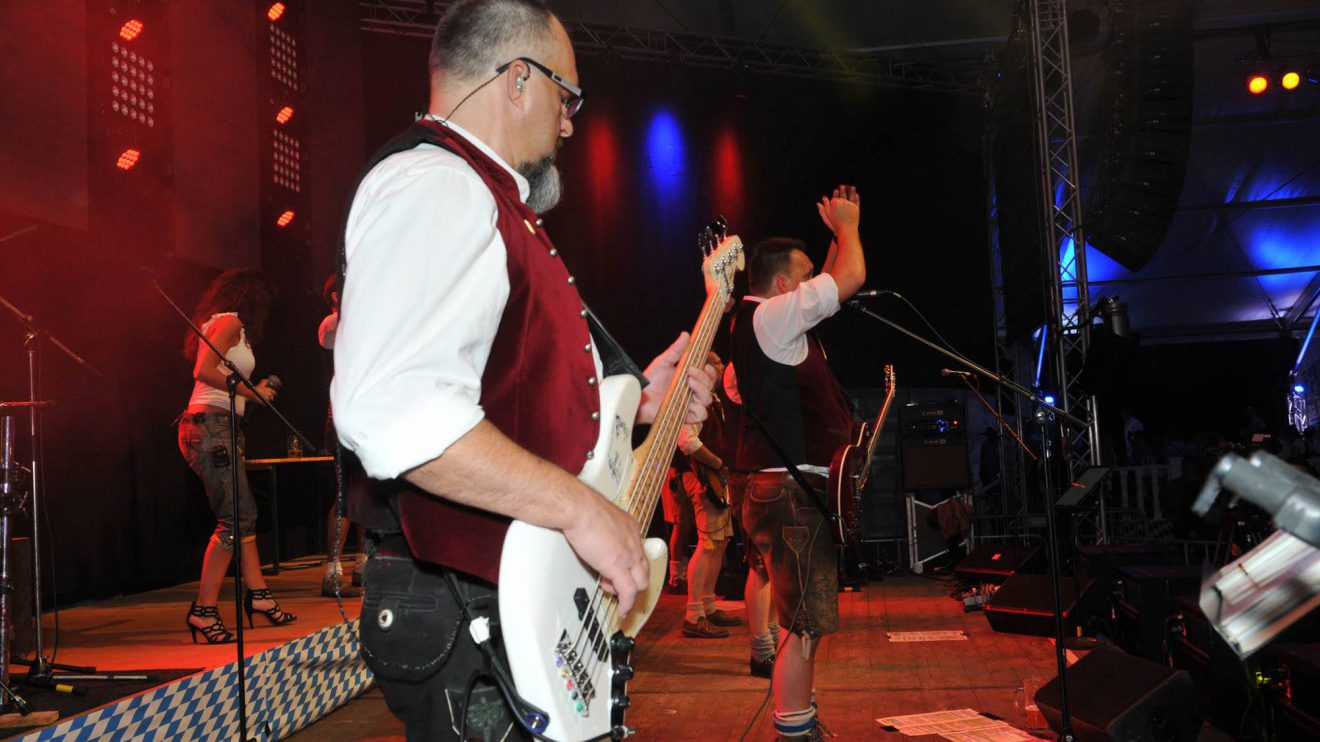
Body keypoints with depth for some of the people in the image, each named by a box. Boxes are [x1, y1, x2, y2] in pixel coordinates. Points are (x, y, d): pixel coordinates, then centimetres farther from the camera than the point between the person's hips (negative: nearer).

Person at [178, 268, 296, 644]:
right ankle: (203, 610, -7)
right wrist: (249, 392, -12)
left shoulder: (227, 325, 22)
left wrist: (253, 392, 21)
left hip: (220, 428, 11)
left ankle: (258, 593, 20)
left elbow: (217, 382, 14)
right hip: (210, 427, -11)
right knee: (232, 520, -10)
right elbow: (203, 371, -18)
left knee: (244, 514, 14)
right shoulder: (230, 322, -6)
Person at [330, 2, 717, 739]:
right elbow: (392, 409, -33)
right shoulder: (434, 184, -17)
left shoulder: (485, 199, 18)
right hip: (465, 619, -11)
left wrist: (634, 402, 16)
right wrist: (579, 507, -27)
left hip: (525, 605, 11)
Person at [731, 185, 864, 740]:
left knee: (805, 620, 17)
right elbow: (850, 279, -11)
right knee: (805, 624, -8)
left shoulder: (769, 321, 19)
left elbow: (832, 288, 33)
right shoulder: (768, 316, -12)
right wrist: (847, 226, 6)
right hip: (793, 493, -11)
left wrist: (840, 233, 28)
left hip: (798, 491, 11)